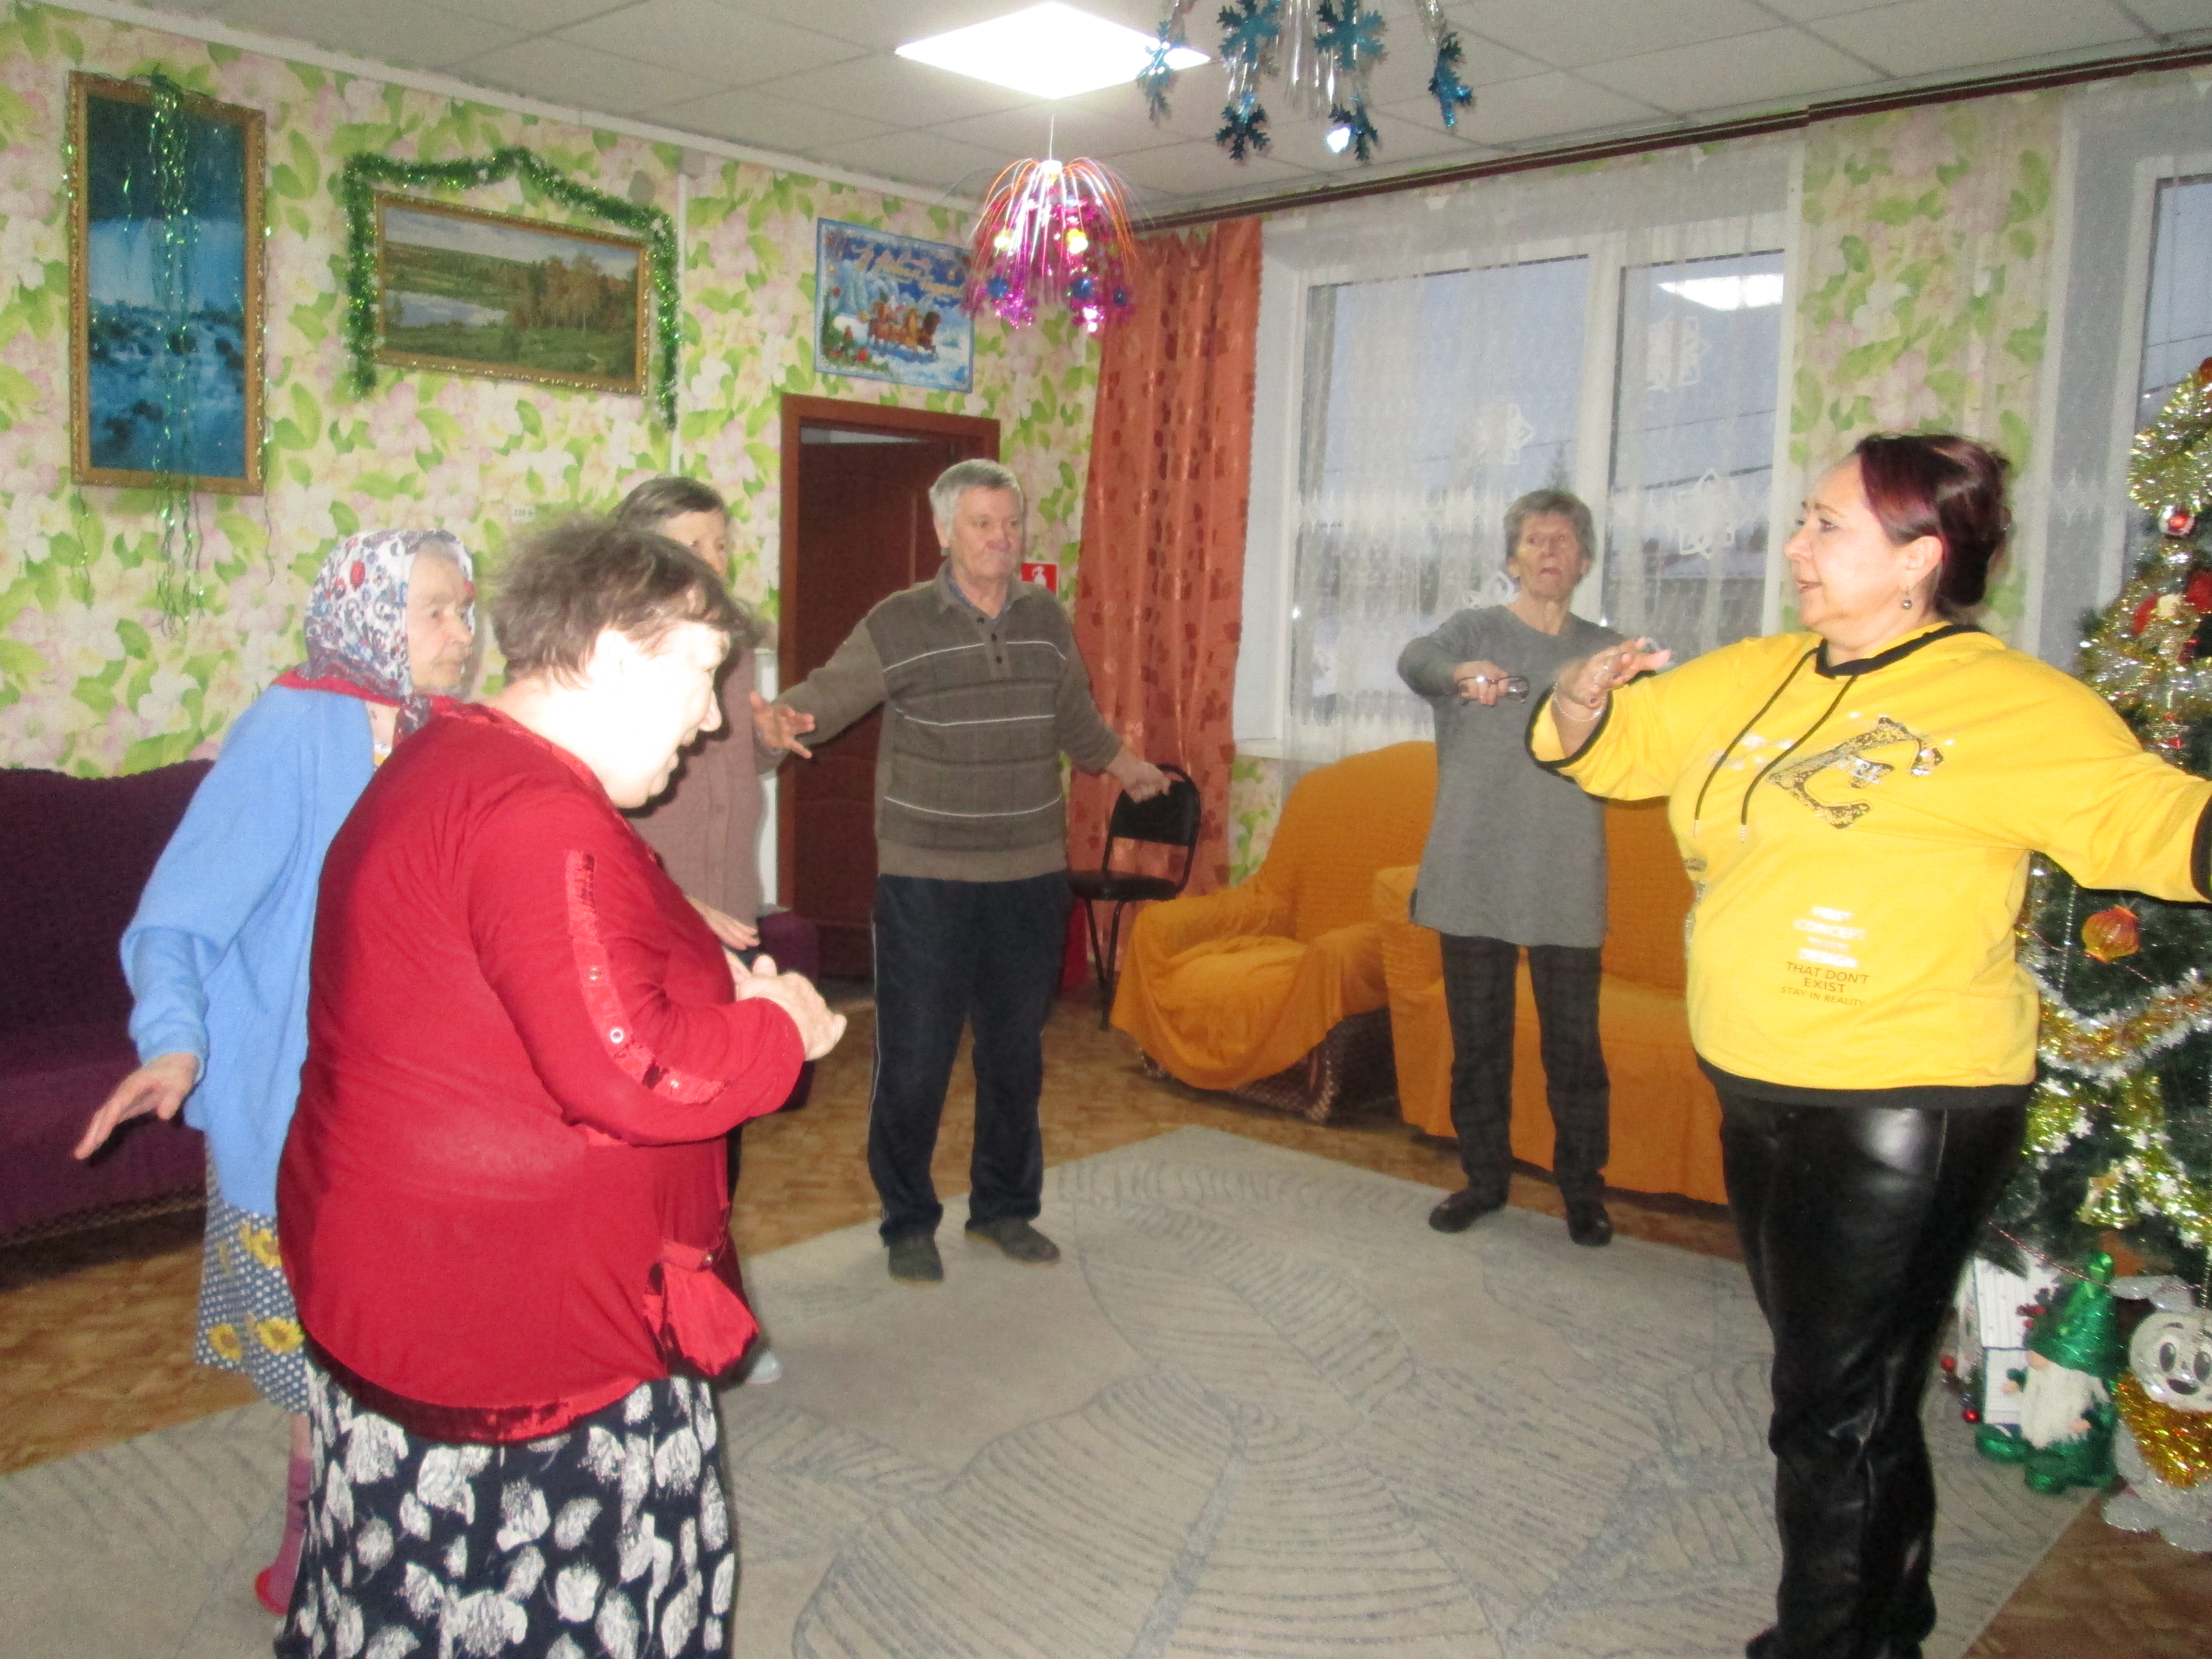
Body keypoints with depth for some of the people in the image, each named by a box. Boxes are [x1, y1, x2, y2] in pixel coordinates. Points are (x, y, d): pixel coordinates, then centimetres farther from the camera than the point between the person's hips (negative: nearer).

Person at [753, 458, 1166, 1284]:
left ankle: (1004, 1207, 30)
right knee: (915, 1055, 1)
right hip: (926, 879, -4)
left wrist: (1124, 762, 39)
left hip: (1030, 875, 4)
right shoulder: (900, 624, -6)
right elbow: (828, 694, -12)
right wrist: (778, 716, -35)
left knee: (1016, 1050, 13)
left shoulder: (1047, 619, 8)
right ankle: (909, 1223, 19)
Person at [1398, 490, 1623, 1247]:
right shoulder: (1474, 631, 2)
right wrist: (1460, 674, -44)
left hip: (1568, 887, 1)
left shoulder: (1606, 651, 8)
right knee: (1477, 1038, 9)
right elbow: (1414, 660, -20)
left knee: (1575, 1043, 4)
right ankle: (1484, 1176, 25)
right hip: (1474, 878, 0)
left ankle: (1583, 1187, 21)